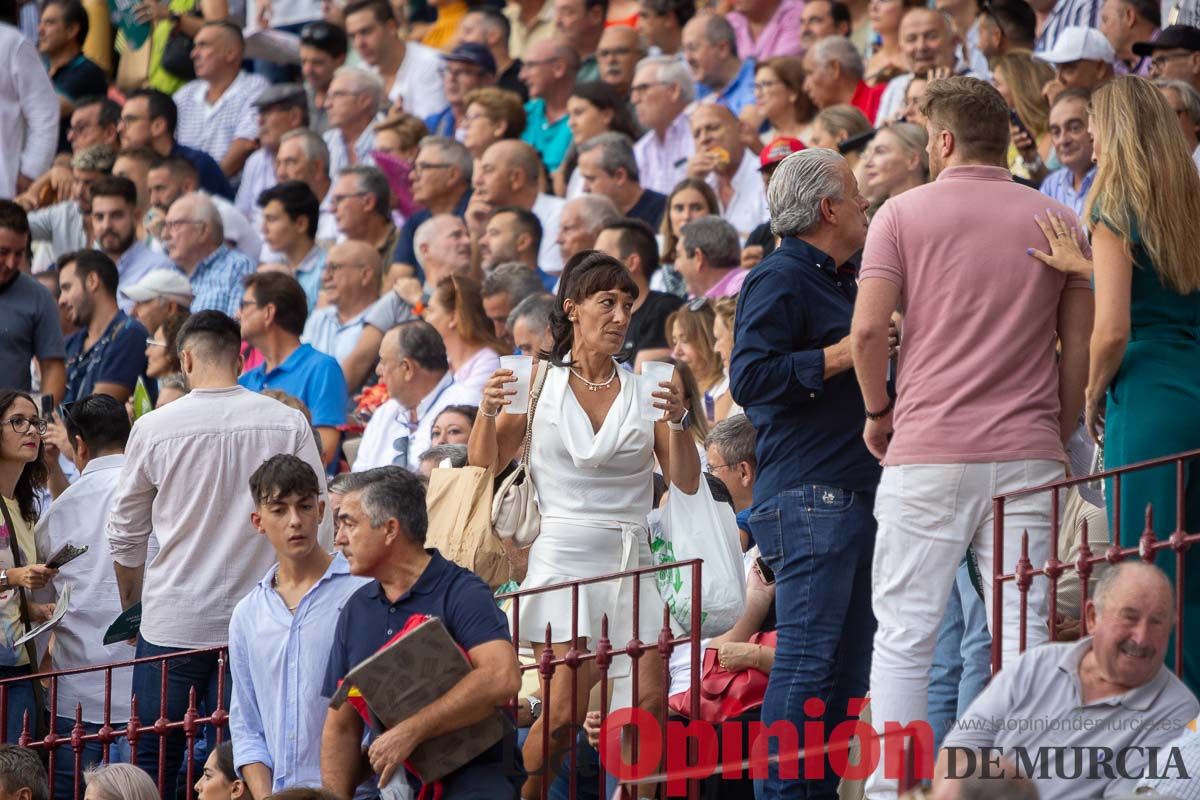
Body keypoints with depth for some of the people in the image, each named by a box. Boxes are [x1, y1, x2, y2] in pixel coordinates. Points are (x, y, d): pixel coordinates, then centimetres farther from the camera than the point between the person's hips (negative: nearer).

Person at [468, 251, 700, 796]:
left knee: (652, 702, -10)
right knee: (565, 709, -14)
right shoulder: (539, 384, 5)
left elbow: (687, 483, 2)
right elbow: (485, 466, 5)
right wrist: (488, 413, -13)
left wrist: (677, 422, -15)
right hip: (564, 554, -3)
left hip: (629, 558, 3)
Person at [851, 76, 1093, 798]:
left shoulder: (904, 214, 0)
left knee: (905, 635, 3)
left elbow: (869, 327, -8)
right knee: (1023, 635, 3)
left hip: (927, 452, -2)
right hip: (1028, 453, 2)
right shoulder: (1056, 219, 7)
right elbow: (1081, 344, 6)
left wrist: (880, 411, 7)